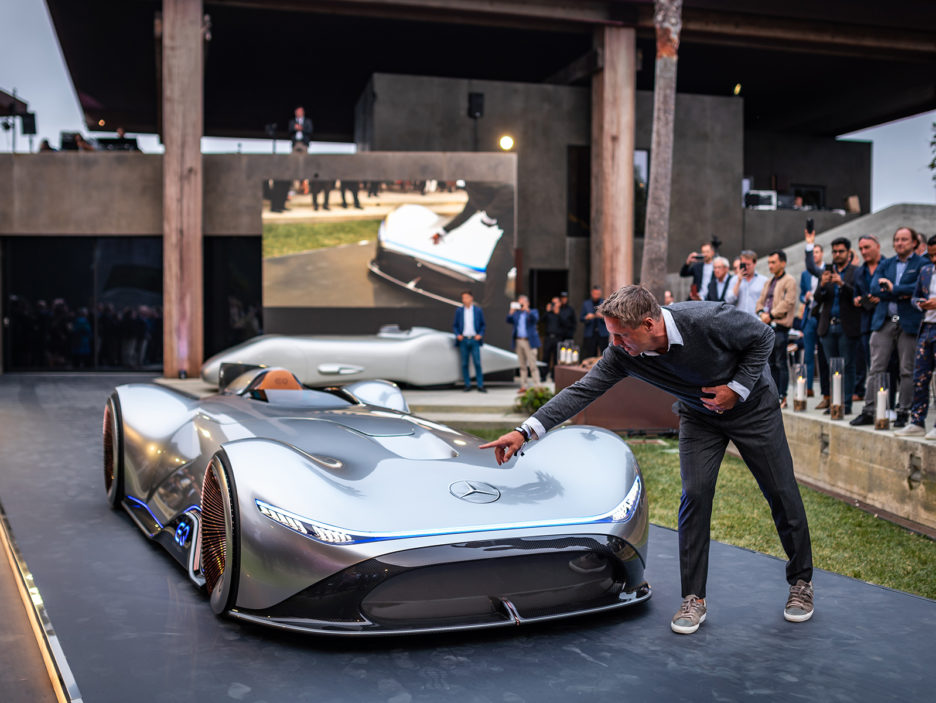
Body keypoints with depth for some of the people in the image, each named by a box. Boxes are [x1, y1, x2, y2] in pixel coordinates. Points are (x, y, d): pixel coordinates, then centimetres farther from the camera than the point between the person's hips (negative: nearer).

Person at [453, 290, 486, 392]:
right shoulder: (459, 311, 7)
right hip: (463, 340, 1)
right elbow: (455, 325, 11)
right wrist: (457, 335, -5)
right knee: (464, 364, 3)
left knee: (477, 363, -6)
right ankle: (467, 385, 11)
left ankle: (480, 386, -3)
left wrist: (480, 334, -5)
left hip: (474, 339, -1)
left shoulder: (478, 310, 5)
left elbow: (482, 325, 10)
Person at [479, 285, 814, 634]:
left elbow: (763, 336, -18)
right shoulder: (623, 353, -24)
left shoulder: (709, 320, -35)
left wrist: (737, 388, -23)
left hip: (752, 406, -2)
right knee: (695, 495, -11)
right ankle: (694, 599, 0)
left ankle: (801, 582, 25)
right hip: (699, 416, 3)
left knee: (781, 493, 4)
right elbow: (582, 391, -22)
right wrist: (525, 431, -27)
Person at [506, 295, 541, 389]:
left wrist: (527, 310, -28)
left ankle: (537, 386, -9)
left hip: (529, 342, -4)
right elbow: (509, 320, 1)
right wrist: (511, 312, -16)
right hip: (518, 341, 4)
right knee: (522, 366, 7)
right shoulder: (516, 313, 15)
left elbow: (535, 319, -16)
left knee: (532, 365, -8)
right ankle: (523, 386, 11)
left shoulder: (533, 312, 5)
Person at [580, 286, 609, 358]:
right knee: (588, 357, -5)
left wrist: (602, 316, -17)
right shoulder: (586, 304, 11)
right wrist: (587, 317, -13)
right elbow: (581, 318, 9)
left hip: (602, 334, 0)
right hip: (589, 334, 1)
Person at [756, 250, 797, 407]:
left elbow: (788, 303, -15)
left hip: (780, 326, -8)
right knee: (771, 363, 10)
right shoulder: (770, 282, 21)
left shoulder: (789, 281, -5)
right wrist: (762, 312, 1)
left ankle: (783, 397, -4)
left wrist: (771, 315, -15)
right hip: (767, 326, 8)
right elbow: (761, 300, 21)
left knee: (781, 363, -7)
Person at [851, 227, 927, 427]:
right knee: (876, 368, 2)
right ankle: (869, 411, 5)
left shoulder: (922, 264, 3)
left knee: (907, 371, 1)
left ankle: (903, 413, 8)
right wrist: (902, 294, -10)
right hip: (884, 321, 4)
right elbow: (875, 287, 1)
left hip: (909, 323, -3)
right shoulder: (885, 264, 16)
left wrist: (893, 288, -9)